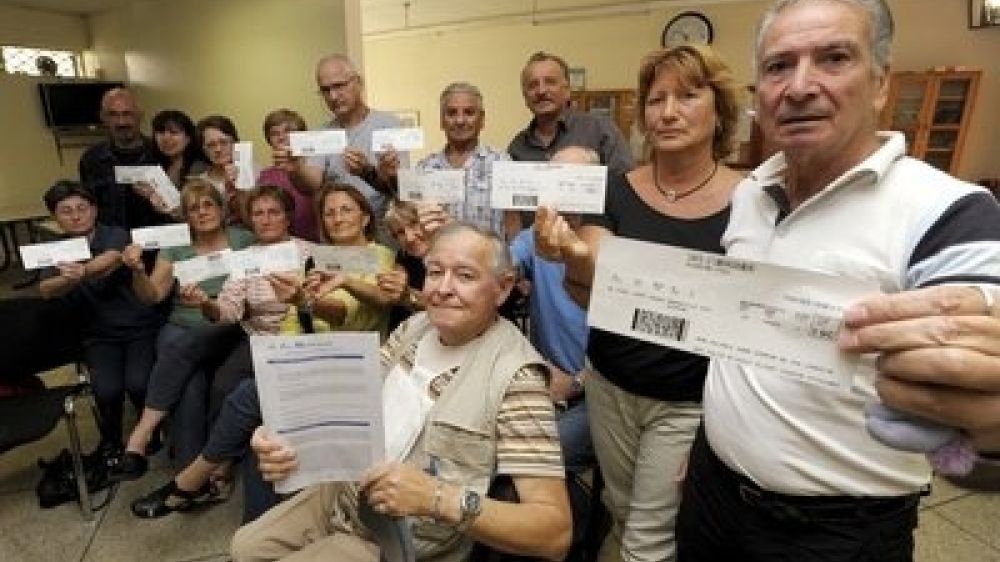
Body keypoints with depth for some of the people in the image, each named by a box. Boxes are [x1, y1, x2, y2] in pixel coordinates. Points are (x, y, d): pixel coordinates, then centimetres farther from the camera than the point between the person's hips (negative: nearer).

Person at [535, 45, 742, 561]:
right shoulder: (617, 191, -5)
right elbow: (587, 295, -13)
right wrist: (576, 257, -33)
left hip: (689, 401, -3)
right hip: (610, 387, 3)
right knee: (622, 513, 24)